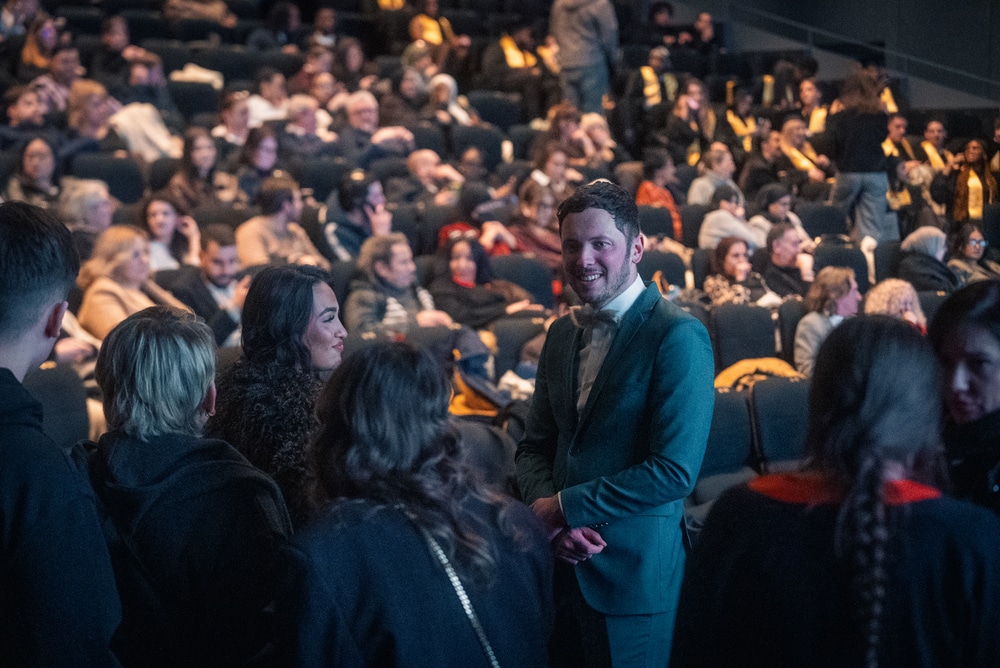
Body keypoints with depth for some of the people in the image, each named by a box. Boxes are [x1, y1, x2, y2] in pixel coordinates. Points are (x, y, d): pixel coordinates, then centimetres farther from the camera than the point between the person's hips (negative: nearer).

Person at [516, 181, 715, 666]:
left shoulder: (678, 337, -13)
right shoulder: (562, 334, 10)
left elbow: (674, 471, -19)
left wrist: (565, 507, -13)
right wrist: (544, 508, -8)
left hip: (634, 579, -6)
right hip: (562, 568, 6)